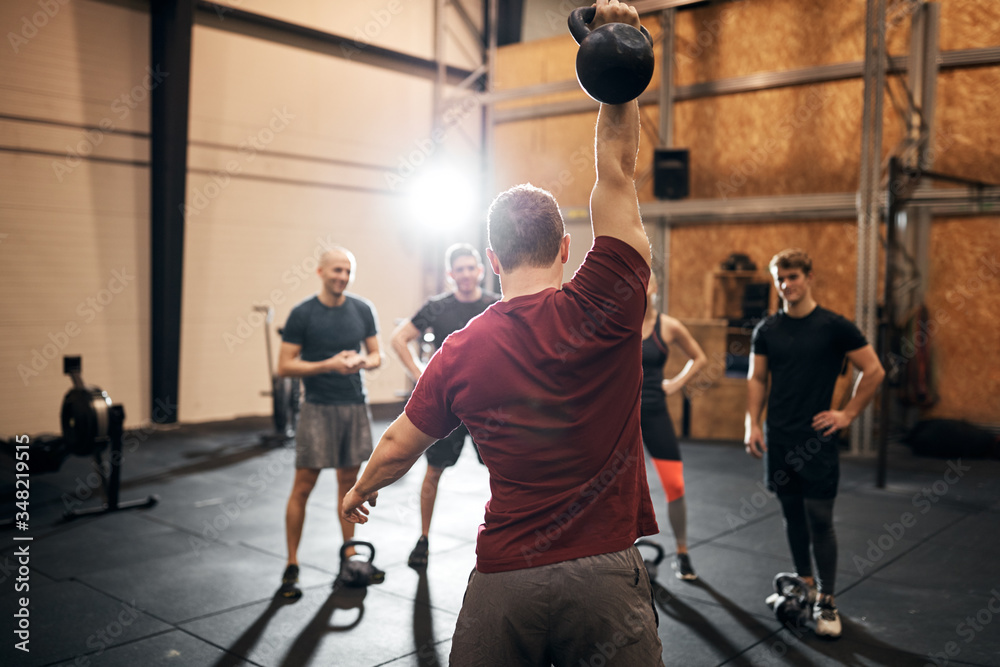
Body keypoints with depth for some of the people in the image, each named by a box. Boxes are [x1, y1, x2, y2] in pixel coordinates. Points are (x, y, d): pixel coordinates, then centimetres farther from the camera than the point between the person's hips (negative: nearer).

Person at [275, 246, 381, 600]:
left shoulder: (362, 309, 4)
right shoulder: (302, 313, -6)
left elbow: (376, 354, 10)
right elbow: (284, 365, -8)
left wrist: (361, 362, -12)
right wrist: (327, 365, -19)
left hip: (355, 405, 4)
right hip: (318, 408, -3)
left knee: (349, 480, 12)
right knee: (303, 485, -2)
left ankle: (349, 554, 25)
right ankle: (291, 566, 9)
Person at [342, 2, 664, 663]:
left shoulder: (460, 352, -2)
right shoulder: (603, 307, -10)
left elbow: (399, 446, 11)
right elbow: (617, 172, -5)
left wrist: (362, 490, 31)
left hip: (504, 579, 2)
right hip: (602, 577, -2)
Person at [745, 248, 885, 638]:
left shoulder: (834, 326, -6)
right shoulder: (766, 330, 5)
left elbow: (873, 371, -2)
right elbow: (757, 379, 10)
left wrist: (848, 415, -4)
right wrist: (752, 423, 0)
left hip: (816, 439, -4)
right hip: (777, 438, 4)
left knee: (819, 520, -2)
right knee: (793, 515, 14)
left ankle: (826, 601, 8)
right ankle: (805, 585, 28)